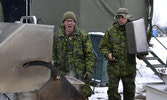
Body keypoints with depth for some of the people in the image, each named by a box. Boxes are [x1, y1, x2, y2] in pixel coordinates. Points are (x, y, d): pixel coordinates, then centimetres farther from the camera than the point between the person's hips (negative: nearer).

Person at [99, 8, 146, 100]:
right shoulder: (110, 31, 2)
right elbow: (103, 46, 7)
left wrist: (140, 55, -4)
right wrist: (107, 54, -12)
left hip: (129, 67, 1)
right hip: (114, 67, -1)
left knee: (130, 90, 13)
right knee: (112, 90, 0)